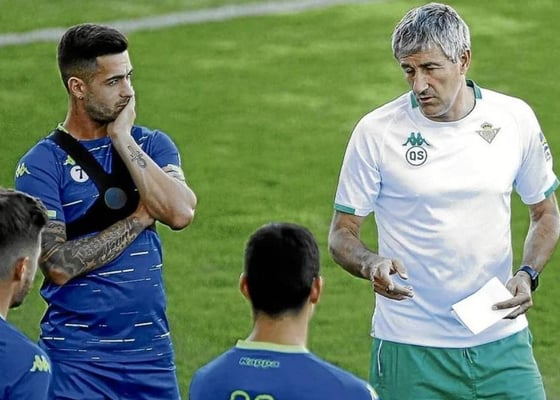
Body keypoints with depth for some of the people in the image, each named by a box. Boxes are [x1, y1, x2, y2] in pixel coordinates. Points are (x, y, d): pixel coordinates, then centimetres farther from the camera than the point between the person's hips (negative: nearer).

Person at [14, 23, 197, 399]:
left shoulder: (152, 145, 6)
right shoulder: (42, 164, -5)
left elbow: (181, 213, -13)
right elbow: (59, 266, -15)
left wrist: (122, 139, -11)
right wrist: (141, 216, -10)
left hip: (152, 352, 3)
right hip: (77, 358, -3)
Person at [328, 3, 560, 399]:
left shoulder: (516, 118, 0)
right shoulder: (376, 131, -6)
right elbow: (342, 233, 0)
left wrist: (528, 275, -5)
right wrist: (372, 265, -22)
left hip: (501, 340, 2)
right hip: (410, 348, -2)